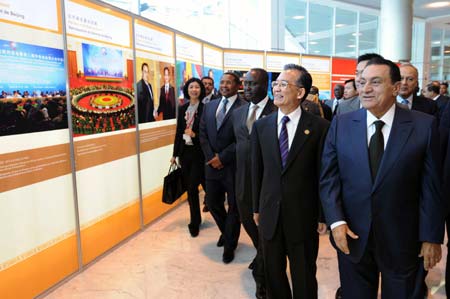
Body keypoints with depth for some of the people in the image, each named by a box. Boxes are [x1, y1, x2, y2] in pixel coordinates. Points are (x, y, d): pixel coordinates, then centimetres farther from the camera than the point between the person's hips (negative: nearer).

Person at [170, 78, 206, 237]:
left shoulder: (205, 108, -6)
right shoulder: (182, 109, 9)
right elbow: (178, 132, 11)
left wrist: (195, 135, -21)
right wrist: (175, 154, 11)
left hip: (199, 152, -5)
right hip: (184, 151, 5)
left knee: (193, 187, -5)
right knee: (189, 188, 11)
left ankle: (194, 223, 11)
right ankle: (196, 219, 27)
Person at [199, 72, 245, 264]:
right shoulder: (210, 106, 11)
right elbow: (203, 134, 9)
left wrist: (222, 157, -14)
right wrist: (211, 157, -4)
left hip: (234, 165, -5)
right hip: (212, 164, 6)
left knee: (234, 207, 9)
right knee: (213, 203, 15)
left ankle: (229, 245, 30)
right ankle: (227, 232, 43)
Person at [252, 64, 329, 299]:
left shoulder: (319, 127, -10)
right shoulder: (261, 126, 1)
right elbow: (257, 170, 6)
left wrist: (323, 215, -3)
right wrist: (257, 208, 9)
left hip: (303, 215, -3)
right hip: (270, 213, 3)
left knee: (304, 277, 16)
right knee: (273, 273, 20)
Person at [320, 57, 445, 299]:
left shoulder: (424, 125, -7)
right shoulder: (341, 124, -3)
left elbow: (431, 187, -5)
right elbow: (328, 178, -2)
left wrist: (432, 237, -3)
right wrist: (336, 222, -10)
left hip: (402, 241, -1)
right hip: (352, 236, 2)